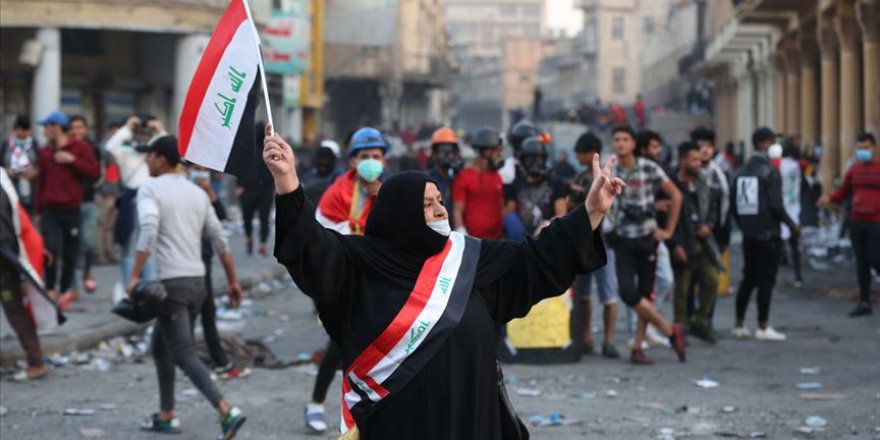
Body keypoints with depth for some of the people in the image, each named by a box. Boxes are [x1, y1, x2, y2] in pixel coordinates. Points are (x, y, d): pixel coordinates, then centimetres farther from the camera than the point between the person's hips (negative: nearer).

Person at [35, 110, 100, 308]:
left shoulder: (81, 148, 2)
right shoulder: (45, 152, 11)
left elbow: (94, 172, -4)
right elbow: (41, 182, 14)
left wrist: (72, 160, -14)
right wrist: (39, 210, 14)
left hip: (72, 209, -1)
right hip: (50, 210, 1)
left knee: (70, 253, 3)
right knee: (51, 249, -12)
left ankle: (66, 289, 16)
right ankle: (50, 290, -3)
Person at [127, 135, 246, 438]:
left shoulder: (150, 189, -4)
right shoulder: (197, 192, 16)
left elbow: (149, 230, -21)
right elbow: (219, 239, 16)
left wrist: (135, 275, -21)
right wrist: (232, 280, 21)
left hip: (171, 282, -7)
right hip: (197, 280, 7)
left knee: (185, 355, -8)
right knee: (161, 346, 23)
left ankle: (227, 411, -23)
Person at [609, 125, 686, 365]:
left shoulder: (649, 169, -3)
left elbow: (676, 196, 1)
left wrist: (669, 230, 0)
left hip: (647, 238, -1)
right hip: (623, 240, 1)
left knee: (646, 293, 1)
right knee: (628, 292, -12)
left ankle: (637, 347, 10)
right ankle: (670, 331, 2)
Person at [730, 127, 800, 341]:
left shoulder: (742, 171, 9)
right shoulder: (770, 171, -13)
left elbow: (733, 202, 11)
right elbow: (775, 205, -18)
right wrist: (791, 224, -6)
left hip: (748, 234, 7)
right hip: (767, 234, -7)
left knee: (748, 278, 14)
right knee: (766, 279, -1)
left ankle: (740, 324, 16)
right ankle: (763, 327, 0)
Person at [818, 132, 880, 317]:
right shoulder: (855, 169, 9)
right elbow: (843, 192, 16)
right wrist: (829, 198, -2)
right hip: (856, 222, 5)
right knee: (861, 262, 7)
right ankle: (864, 303, 14)